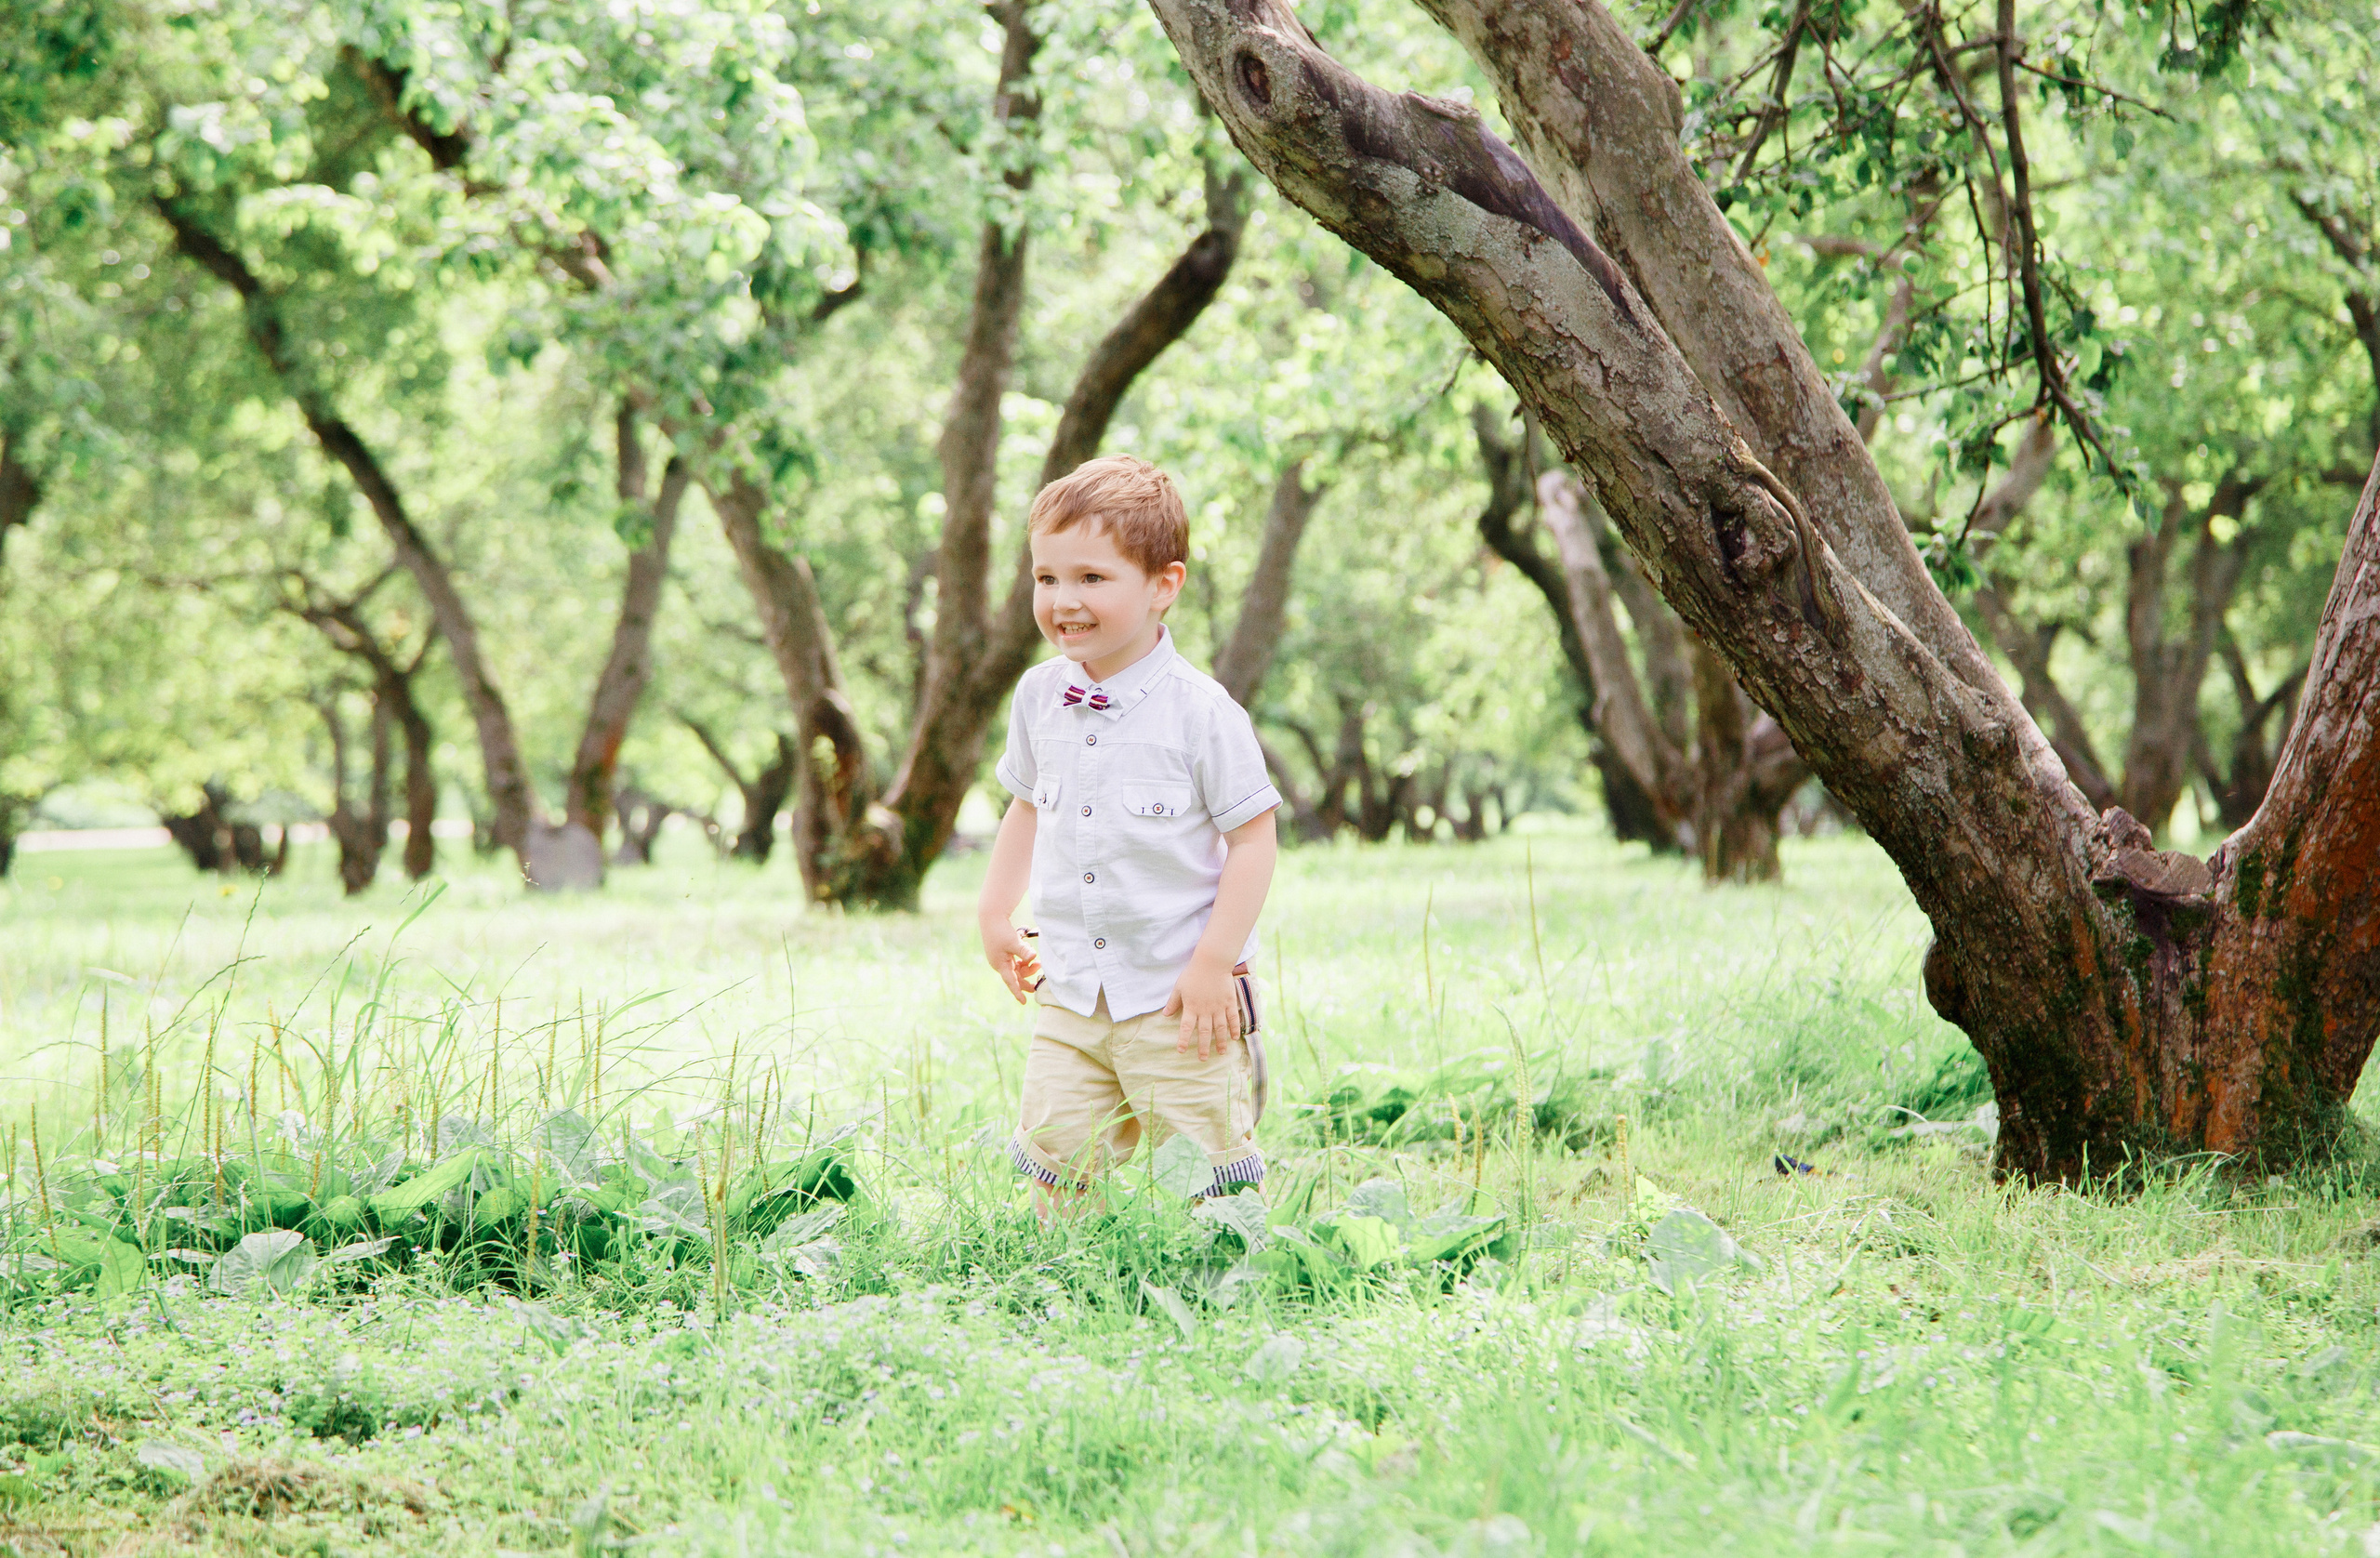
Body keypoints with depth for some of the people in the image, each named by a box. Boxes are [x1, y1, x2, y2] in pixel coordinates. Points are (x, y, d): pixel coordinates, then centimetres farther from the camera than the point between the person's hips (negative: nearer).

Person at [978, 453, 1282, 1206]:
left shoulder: (1200, 712, -13)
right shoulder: (1039, 697, 4)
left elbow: (1253, 839, -11)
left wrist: (1213, 962, -15)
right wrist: (995, 912, 21)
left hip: (1178, 999, -5)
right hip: (1073, 996, 5)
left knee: (1205, 1176, -1)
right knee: (1056, 1161, 2)